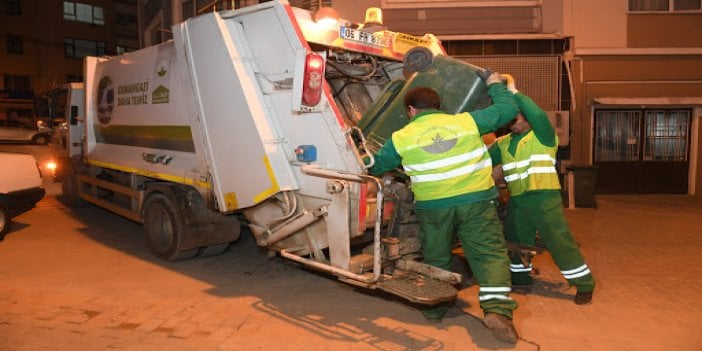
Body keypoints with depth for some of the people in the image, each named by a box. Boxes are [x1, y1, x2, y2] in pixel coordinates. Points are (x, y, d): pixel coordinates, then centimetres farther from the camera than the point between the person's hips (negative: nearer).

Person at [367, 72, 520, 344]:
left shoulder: (402, 137, 3)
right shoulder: (466, 121, 4)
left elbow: (376, 167, 15)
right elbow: (507, 109, 12)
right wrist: (495, 84, 28)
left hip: (432, 206, 1)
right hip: (476, 201, 0)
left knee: (435, 258, 19)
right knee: (490, 254, 1)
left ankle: (434, 307, 26)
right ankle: (497, 309, -14)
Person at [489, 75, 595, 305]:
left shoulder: (542, 137, -4)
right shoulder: (503, 143, 15)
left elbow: (538, 115, -23)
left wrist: (514, 93, -21)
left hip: (543, 198, -6)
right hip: (516, 200, 7)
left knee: (559, 241, -5)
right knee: (515, 241, 16)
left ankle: (584, 285, 7)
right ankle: (521, 279, 35)